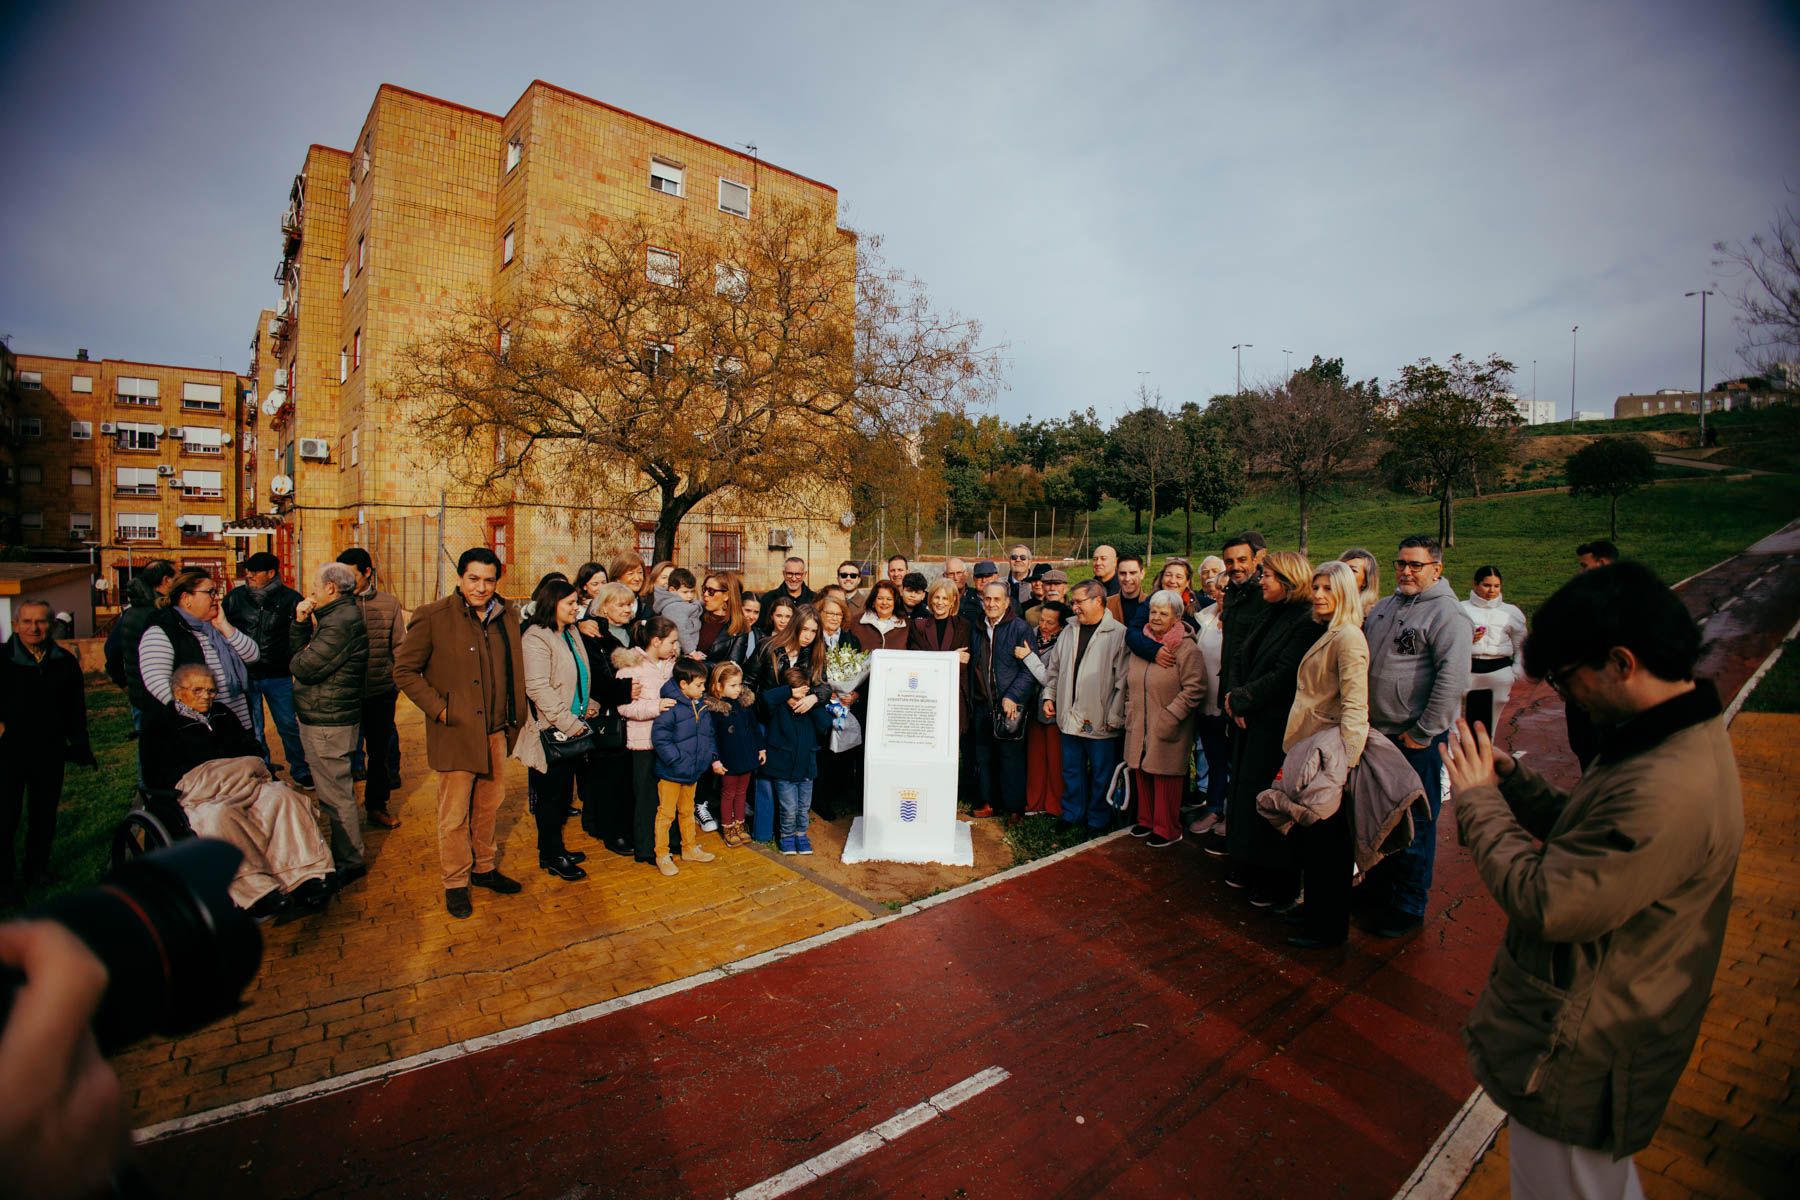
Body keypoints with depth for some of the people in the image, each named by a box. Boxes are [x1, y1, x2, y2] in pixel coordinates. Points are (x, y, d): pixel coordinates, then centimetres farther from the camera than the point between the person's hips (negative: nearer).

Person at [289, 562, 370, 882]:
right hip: (326, 717, 11)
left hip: (328, 721, -11)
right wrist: (301, 620, 1)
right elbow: (298, 647, 16)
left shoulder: (341, 622, -21)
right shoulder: (337, 615, 15)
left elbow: (305, 667, -21)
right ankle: (347, 853, 32)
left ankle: (349, 862, 7)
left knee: (336, 794, -3)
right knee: (338, 790, 20)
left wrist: (297, 661, 1)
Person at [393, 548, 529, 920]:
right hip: (455, 732, -5)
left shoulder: (507, 617, 5)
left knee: (489, 804, 17)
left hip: (496, 731, 5)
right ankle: (455, 883, 24)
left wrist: (514, 719, 10)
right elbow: (404, 670, -6)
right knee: (454, 813, 6)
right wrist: (438, 709, -13)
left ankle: (484, 868, 35)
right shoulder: (433, 617, -10)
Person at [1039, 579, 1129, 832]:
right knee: (1072, 770, 16)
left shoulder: (1118, 634, -10)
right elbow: (1053, 668, 19)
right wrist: (1049, 696, 11)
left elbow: (1123, 681, -12)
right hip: (1070, 717, 6)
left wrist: (1115, 717, -12)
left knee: (1101, 774, 8)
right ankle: (1072, 815, 31)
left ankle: (1097, 820, 23)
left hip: (1101, 721, -5)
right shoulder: (1069, 632, 9)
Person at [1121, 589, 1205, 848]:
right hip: (1139, 727, 6)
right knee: (1142, 773, 13)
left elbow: (1195, 689, -15)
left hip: (1168, 730, -6)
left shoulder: (1186, 648, -11)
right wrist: (1130, 710, 11)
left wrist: (1169, 717, -16)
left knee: (1165, 777, 1)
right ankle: (1147, 820, 32)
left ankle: (1167, 829, 18)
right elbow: (1130, 683, 20)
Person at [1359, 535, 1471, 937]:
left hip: (1416, 741, -7)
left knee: (1414, 826, 5)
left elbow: (1452, 680, -20)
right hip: (1377, 734, 7)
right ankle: (1379, 883, 37)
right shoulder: (1384, 607, 11)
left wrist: (1423, 733, -17)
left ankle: (1409, 907, 19)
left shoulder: (1447, 614, -13)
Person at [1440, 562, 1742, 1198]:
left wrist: (1478, 799, -19)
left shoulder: (1665, 791, -35)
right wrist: (1511, 779, -4)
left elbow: (1547, 905, -29)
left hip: (1578, 1057, -9)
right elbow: (1586, 836, 8)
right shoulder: (1685, 735, 0)